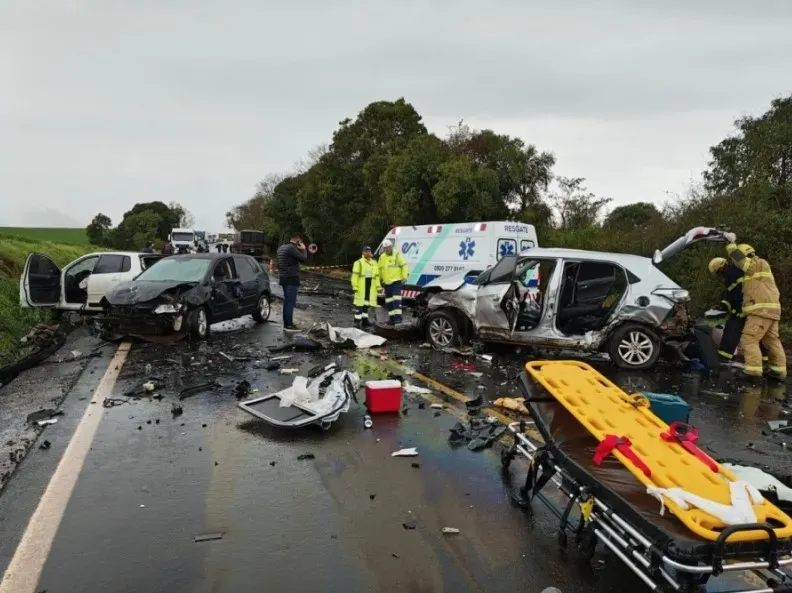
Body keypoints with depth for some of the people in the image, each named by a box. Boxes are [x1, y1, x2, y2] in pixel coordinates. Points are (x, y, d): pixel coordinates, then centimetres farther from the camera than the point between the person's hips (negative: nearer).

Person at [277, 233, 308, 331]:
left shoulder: (282, 247, 14)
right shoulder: (292, 248, -17)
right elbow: (303, 258, -17)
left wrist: (299, 250, 13)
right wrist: (303, 249, -1)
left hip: (284, 278, 10)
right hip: (292, 279, -10)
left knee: (287, 301, 14)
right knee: (291, 302, -7)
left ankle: (286, 323, 19)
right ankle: (289, 325, -5)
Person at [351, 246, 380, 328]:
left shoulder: (374, 263, 18)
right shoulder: (358, 263, -1)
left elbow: (377, 276, 19)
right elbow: (355, 275, -7)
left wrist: (378, 287, 13)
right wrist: (355, 286, -16)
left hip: (371, 287, 6)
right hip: (361, 287, -6)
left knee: (366, 304, 13)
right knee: (359, 304, -7)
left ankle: (365, 320, 21)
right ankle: (357, 322, -5)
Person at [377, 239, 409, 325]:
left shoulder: (397, 255, -5)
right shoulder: (382, 257, 13)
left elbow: (404, 266, -8)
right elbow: (379, 269, 21)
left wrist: (404, 276, -15)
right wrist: (380, 279, 17)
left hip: (396, 281, -7)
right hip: (387, 282, 7)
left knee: (396, 299, -16)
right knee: (389, 301, 9)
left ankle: (398, 317, -17)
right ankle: (392, 318, 16)